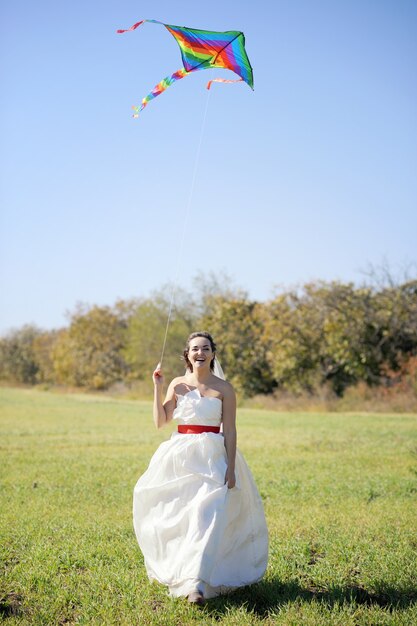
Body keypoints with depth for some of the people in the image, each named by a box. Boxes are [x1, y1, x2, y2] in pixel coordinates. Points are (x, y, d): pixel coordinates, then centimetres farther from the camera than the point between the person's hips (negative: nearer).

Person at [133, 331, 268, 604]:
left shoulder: (224, 388, 0)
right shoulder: (178, 384, 8)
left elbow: (230, 431, -1)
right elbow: (160, 421, 3)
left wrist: (231, 468, -8)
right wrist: (158, 387, -3)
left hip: (212, 458, -3)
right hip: (180, 458, 3)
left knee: (206, 516, -16)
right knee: (175, 516, 7)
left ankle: (197, 583, -22)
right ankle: (173, 569, 29)